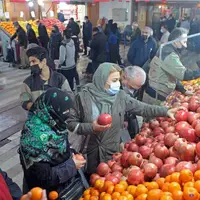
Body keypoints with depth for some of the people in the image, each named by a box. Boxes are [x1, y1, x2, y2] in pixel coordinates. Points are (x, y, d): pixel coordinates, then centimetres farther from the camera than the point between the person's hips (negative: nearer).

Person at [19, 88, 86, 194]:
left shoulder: (49, 122, -9)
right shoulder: (37, 137, -34)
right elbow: (44, 178, -28)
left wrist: (71, 153, -7)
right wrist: (72, 166, -20)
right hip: (47, 191, -7)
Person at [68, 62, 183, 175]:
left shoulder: (120, 96, -4)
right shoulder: (84, 97, -12)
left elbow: (142, 108, -1)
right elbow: (71, 123, -10)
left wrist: (165, 111, -7)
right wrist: (91, 127, -21)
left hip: (112, 153, 3)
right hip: (89, 153, -2)